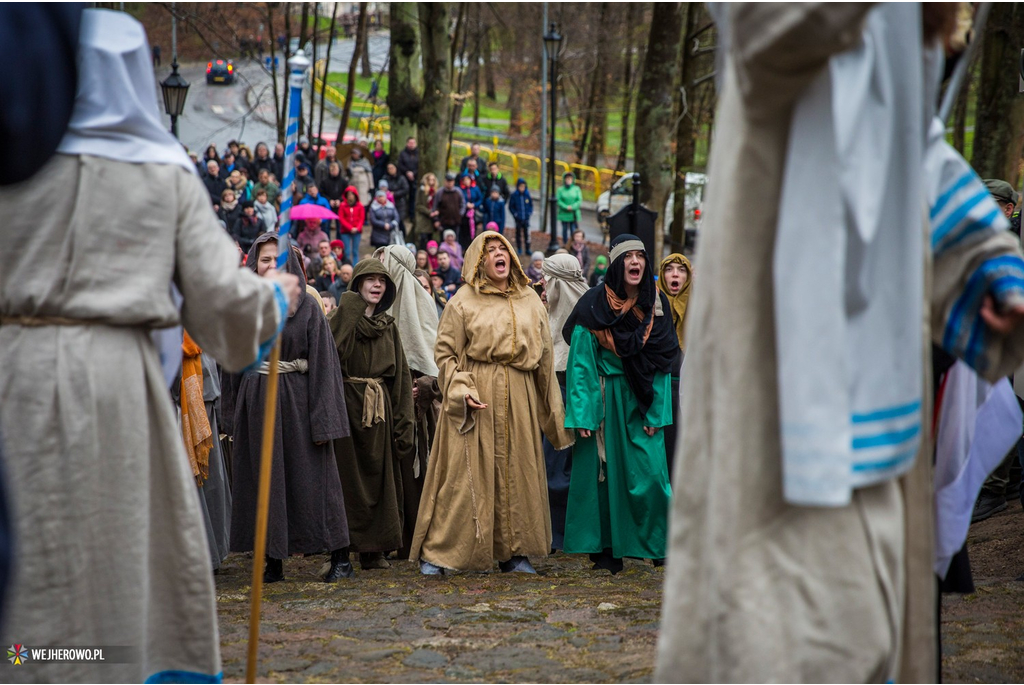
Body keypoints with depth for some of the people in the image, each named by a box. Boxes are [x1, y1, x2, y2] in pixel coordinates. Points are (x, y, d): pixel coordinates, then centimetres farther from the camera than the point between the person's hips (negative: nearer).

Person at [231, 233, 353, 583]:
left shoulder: (307, 305, -2)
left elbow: (322, 361, -6)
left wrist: (323, 418, -12)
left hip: (297, 398, -3)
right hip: (256, 399, 3)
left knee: (311, 477, -2)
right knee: (265, 480, 4)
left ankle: (340, 557, 3)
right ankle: (273, 561, 9)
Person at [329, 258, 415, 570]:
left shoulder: (388, 326, 14)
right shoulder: (345, 317, 0)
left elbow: (401, 376, 12)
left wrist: (403, 422, 4)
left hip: (380, 410, 5)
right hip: (347, 404, -5)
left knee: (379, 476, 4)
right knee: (347, 477, -5)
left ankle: (374, 549, 9)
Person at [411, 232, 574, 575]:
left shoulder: (530, 301, 14)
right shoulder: (464, 301, 2)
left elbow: (544, 356, 17)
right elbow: (445, 353, 0)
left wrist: (551, 408, 15)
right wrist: (461, 391, -14)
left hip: (519, 396, 4)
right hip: (477, 392, -4)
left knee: (516, 469, 4)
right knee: (465, 473, -6)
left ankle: (513, 551, 12)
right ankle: (436, 553, -1)